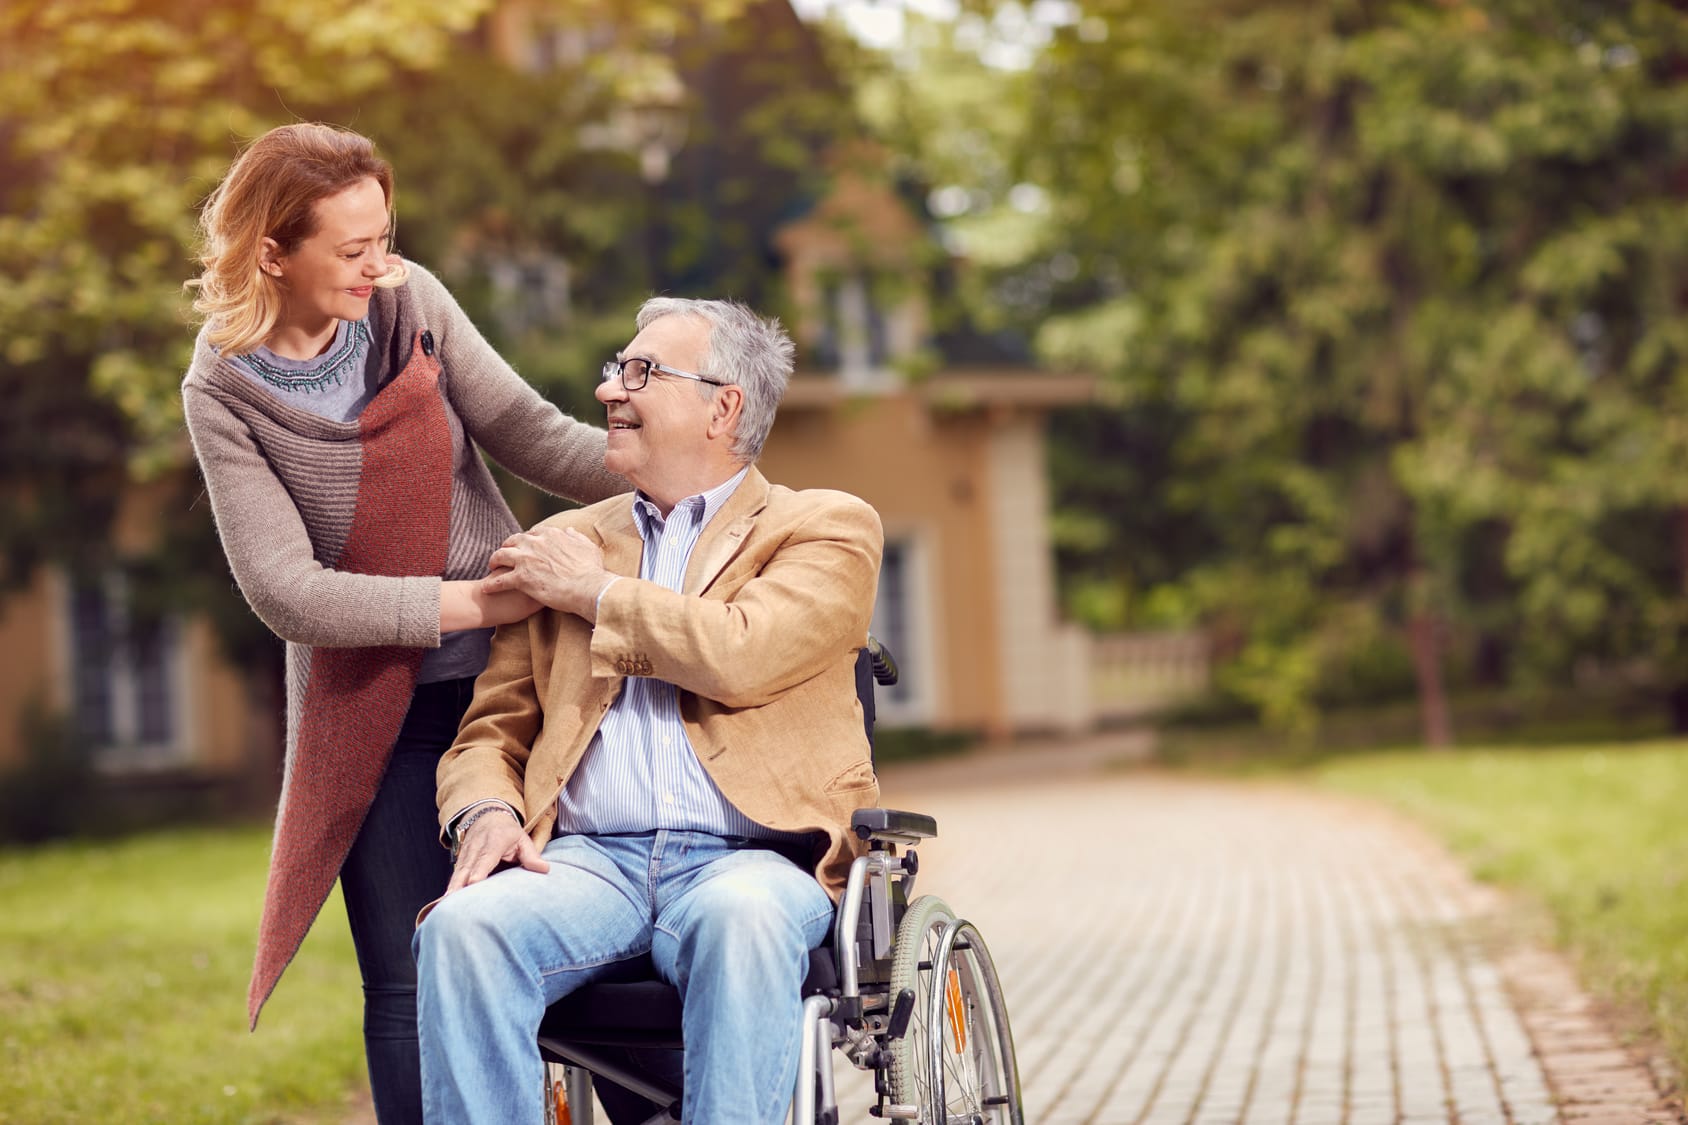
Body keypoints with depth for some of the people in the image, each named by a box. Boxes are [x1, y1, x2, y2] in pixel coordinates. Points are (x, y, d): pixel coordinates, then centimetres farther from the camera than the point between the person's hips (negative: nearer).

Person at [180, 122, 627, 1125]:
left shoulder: (408, 301, -3)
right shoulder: (224, 393, -10)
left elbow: (530, 433, -2)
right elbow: (288, 593, -16)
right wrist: (474, 600, -22)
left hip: (508, 669, 2)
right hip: (372, 709, -2)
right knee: (409, 979, -1)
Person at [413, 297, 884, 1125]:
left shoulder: (828, 528, 12)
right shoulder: (562, 545, 25)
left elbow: (743, 654, -9)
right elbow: (490, 731, 22)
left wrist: (594, 593, 4)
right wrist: (486, 812, -2)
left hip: (752, 857, -3)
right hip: (589, 860, 3)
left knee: (739, 919, -38)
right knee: (461, 926, -29)